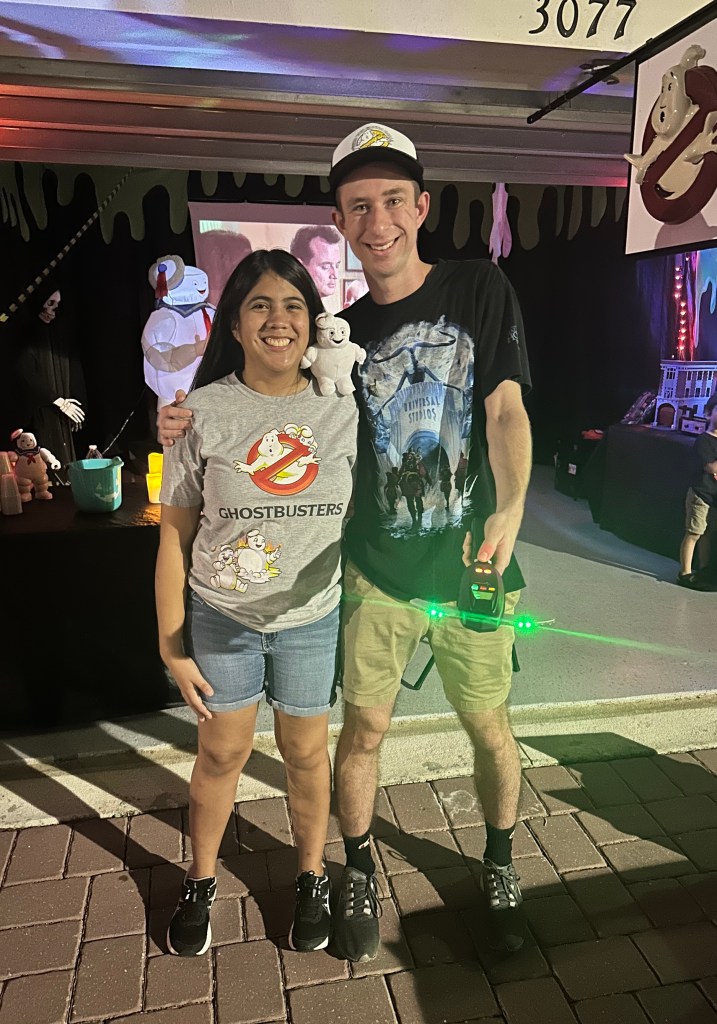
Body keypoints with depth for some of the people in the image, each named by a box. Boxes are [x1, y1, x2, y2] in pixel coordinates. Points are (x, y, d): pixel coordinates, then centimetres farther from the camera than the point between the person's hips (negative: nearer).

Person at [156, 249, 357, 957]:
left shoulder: (341, 411, -5)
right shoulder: (203, 412, -10)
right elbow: (174, 535, -5)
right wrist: (172, 644, -5)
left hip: (313, 619, 1)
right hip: (221, 618, 0)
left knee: (306, 752, 16)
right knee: (221, 754, 15)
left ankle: (311, 878, 42)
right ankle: (200, 882, 42)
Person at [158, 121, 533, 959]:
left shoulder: (479, 289, -2)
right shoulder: (342, 335, 4)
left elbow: (506, 411, -9)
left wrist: (508, 513, -23)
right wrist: (199, 427, -5)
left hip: (473, 568, -1)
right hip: (376, 573, 2)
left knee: (490, 728, 12)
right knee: (364, 729, 10)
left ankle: (499, 869, 41)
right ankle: (358, 874, 37)